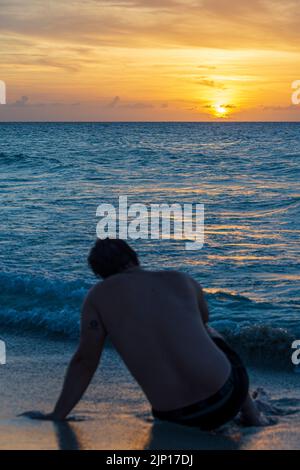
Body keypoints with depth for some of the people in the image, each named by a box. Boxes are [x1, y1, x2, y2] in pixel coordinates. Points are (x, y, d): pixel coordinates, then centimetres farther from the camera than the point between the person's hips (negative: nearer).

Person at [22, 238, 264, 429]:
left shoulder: (99, 295, 4)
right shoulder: (183, 281, 8)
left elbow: (84, 362, 2)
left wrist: (57, 415, 10)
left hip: (177, 417, 0)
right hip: (225, 395, 0)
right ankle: (253, 419, 36)